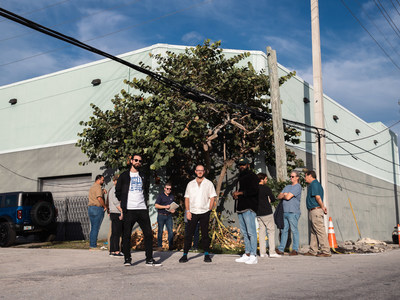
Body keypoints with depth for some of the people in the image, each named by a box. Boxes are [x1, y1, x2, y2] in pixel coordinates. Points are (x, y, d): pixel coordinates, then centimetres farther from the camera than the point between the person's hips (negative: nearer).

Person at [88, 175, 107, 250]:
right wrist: (105, 206, -12)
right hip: (97, 208, -9)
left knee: (93, 228, 12)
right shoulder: (98, 187, -11)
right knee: (96, 228, -6)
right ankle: (93, 246, -6)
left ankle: (91, 245, 13)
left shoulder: (92, 187, 20)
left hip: (90, 208, 9)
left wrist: (103, 191, 7)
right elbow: (99, 198, -23)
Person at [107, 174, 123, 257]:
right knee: (117, 233, -8)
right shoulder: (116, 189, -11)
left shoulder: (111, 189, 20)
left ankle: (112, 251, 13)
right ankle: (116, 251, -8)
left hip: (113, 213, 10)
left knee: (114, 233, 10)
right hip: (117, 213, -10)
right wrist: (122, 211, -20)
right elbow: (116, 201, -19)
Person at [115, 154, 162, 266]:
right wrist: (123, 202, 2)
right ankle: (127, 258, 11)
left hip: (142, 209, 3)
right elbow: (117, 191, 8)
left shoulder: (142, 177, 17)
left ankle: (149, 259, 5)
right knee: (126, 235, 0)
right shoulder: (124, 176, 6)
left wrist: (144, 202, 12)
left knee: (148, 234, 0)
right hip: (129, 210, -3)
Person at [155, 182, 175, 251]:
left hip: (169, 216, 4)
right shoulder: (161, 196, -1)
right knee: (160, 231, 2)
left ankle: (170, 246, 1)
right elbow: (156, 205, -9)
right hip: (161, 215, -4)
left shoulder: (172, 196, 14)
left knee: (170, 231, -3)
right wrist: (165, 207, -17)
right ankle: (160, 246, 10)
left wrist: (173, 210, 2)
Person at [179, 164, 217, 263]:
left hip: (204, 212, -1)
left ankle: (206, 254, 9)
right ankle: (185, 254, 2)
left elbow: (212, 198, 5)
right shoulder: (190, 184, 11)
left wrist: (209, 210, -5)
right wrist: (187, 211, -1)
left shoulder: (209, 183, 6)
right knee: (189, 234, -2)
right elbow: (187, 198, 9)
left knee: (205, 234, 2)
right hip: (192, 212, 1)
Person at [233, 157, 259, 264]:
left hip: (249, 208, -9)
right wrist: (235, 195, 10)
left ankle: (253, 256, -11)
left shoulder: (252, 176, -3)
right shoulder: (241, 177, 25)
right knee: (244, 232, 9)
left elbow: (254, 190, -16)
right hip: (240, 208, 9)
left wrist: (240, 193, -12)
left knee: (251, 232, -10)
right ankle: (247, 254, 13)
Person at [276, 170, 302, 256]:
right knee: (284, 230, 6)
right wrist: (284, 195, -2)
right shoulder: (287, 187, 23)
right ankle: (281, 249, 8)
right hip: (285, 212, 7)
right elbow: (279, 197, 17)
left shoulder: (297, 186, -3)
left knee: (294, 230, -4)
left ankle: (295, 249, 1)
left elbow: (288, 197, -12)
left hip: (293, 212, -7)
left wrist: (284, 195, 8)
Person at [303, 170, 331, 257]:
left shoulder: (314, 184, -12)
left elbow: (318, 197, -20)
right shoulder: (315, 184, 21)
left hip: (316, 210, -11)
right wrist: (323, 207, 6)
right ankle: (312, 251, 18)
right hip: (313, 211, 11)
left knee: (320, 231, -8)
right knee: (313, 232, 13)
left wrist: (322, 207, -9)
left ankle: (326, 251, -6)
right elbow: (318, 198, 18)